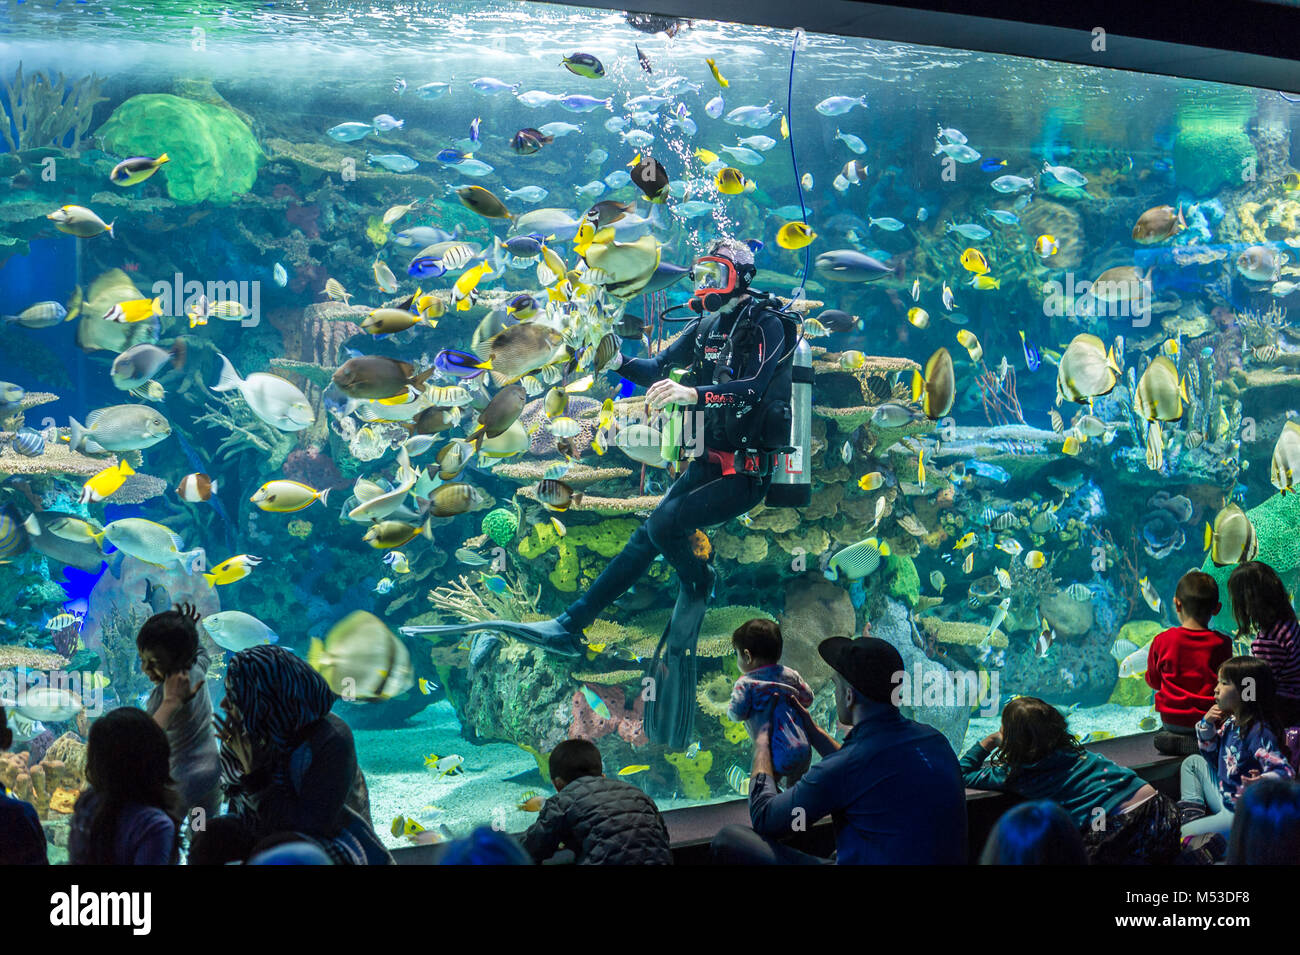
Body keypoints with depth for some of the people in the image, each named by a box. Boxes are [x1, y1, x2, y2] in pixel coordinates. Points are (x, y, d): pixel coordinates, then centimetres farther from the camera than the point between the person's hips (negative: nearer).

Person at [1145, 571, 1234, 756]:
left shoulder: (1161, 641, -7)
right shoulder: (1222, 643, -9)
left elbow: (1153, 681, 8)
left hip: (1171, 719, 4)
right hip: (1209, 720, -4)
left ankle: (1173, 739, 7)